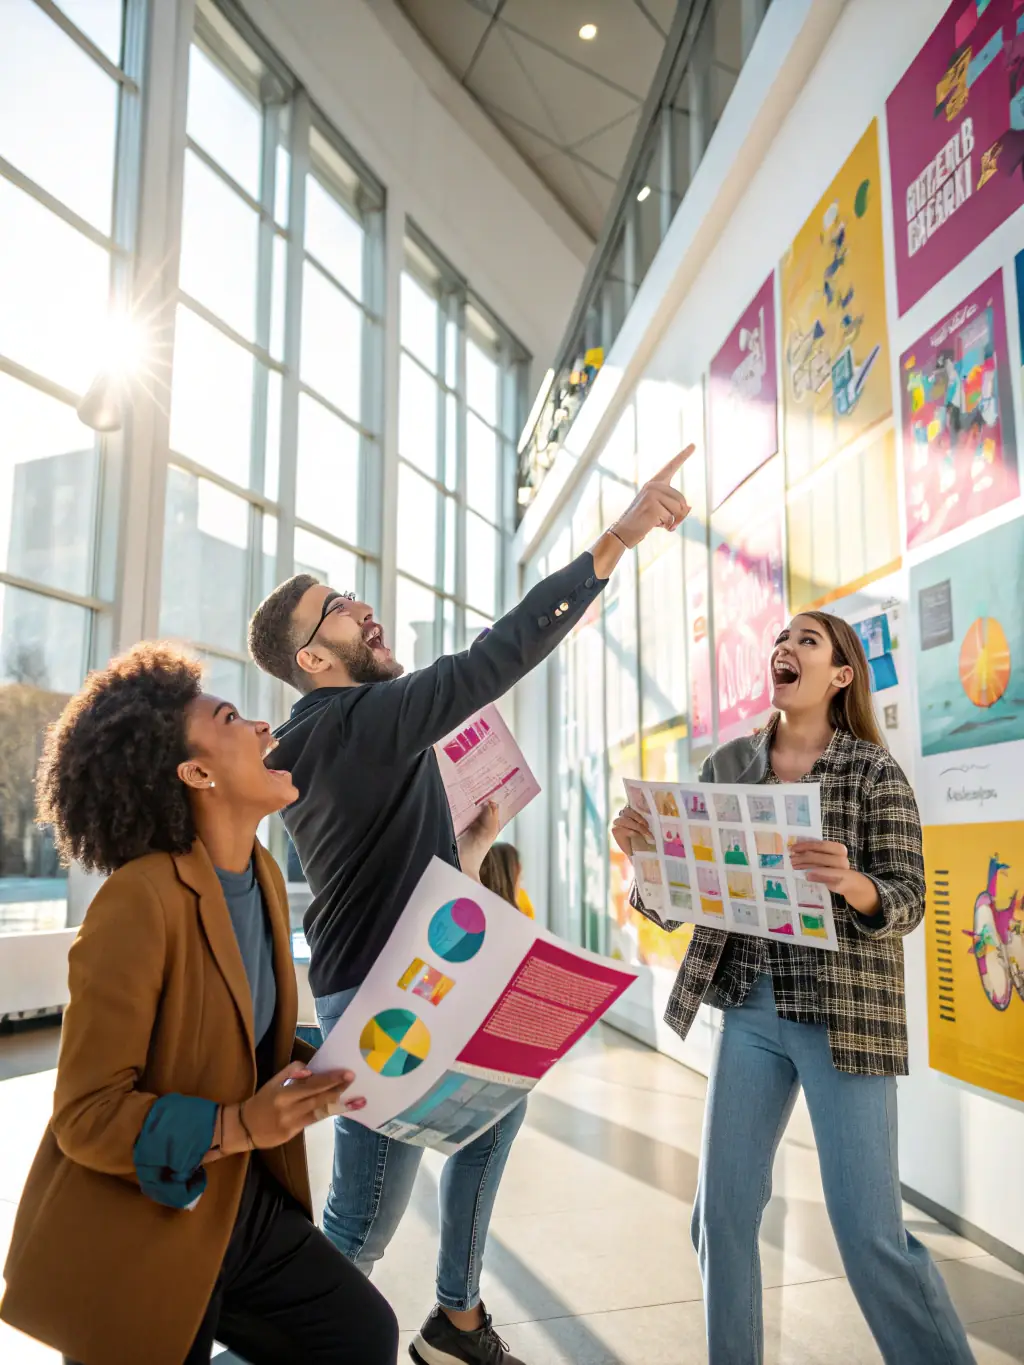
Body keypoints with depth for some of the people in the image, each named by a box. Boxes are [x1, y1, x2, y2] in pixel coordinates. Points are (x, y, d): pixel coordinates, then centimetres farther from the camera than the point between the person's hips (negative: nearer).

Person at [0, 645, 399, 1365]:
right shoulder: (138, 901, -24)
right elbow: (87, 1114, -20)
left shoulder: (263, 875, 1)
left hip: (245, 1204, 7)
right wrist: (240, 1125, -29)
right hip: (137, 1236, -7)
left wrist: (326, 1073, -5)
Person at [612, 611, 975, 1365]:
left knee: (871, 1234, 0)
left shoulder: (874, 770, -5)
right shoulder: (729, 765, 5)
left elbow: (908, 902, -9)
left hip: (846, 1014, -3)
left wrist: (848, 882, -30)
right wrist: (642, 850, -14)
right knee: (723, 1213, 9)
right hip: (750, 1010, 4)